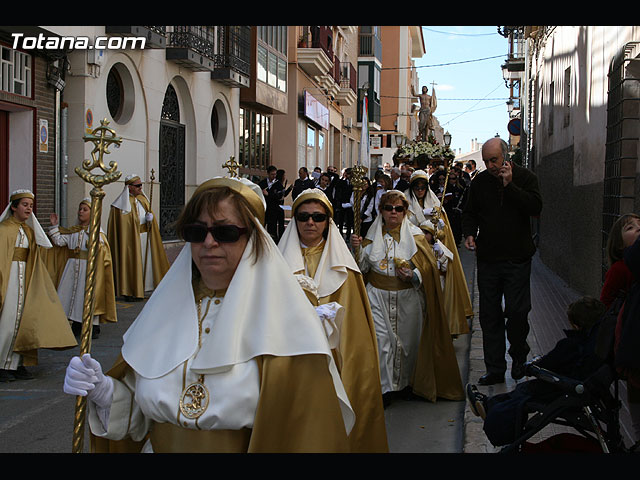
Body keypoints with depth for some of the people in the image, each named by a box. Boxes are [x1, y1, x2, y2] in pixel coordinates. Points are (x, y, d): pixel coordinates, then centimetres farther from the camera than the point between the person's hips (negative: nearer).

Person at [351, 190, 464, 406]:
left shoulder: (415, 235, 1)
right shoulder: (373, 235, 7)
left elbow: (426, 267, -2)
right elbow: (363, 267, 8)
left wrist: (413, 276, -21)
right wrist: (358, 249, -10)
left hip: (408, 297, -1)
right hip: (378, 297, 1)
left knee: (407, 339, 6)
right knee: (381, 340, -6)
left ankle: (406, 383, 26)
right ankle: (385, 388, 3)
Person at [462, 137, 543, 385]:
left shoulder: (525, 177, -1)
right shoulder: (479, 182, 7)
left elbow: (536, 207, -15)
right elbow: (470, 212, 16)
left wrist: (509, 185, -18)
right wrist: (469, 233, -3)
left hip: (517, 258, -3)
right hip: (488, 258, 3)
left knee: (517, 311, -3)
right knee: (490, 315, 4)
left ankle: (518, 356, 23)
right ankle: (495, 368, 12)